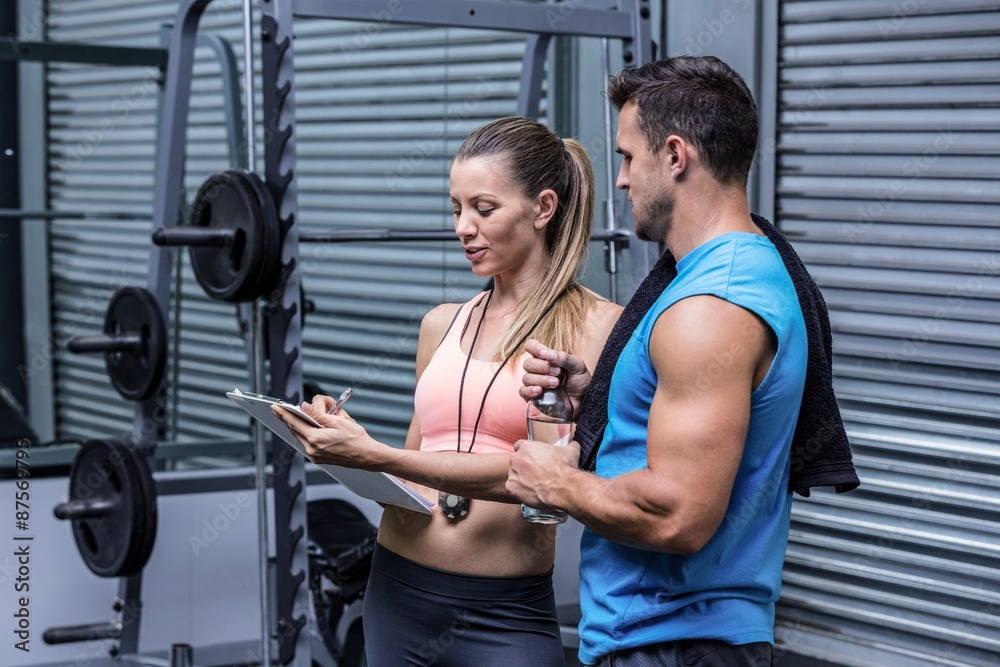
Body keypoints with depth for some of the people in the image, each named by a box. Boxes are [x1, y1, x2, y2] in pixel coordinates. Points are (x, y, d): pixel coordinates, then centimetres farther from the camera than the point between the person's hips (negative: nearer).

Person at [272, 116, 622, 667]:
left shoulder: (595, 326, -6)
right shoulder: (442, 325, 10)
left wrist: (376, 456, -21)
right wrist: (339, 438, -2)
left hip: (505, 617, -5)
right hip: (398, 592, 5)